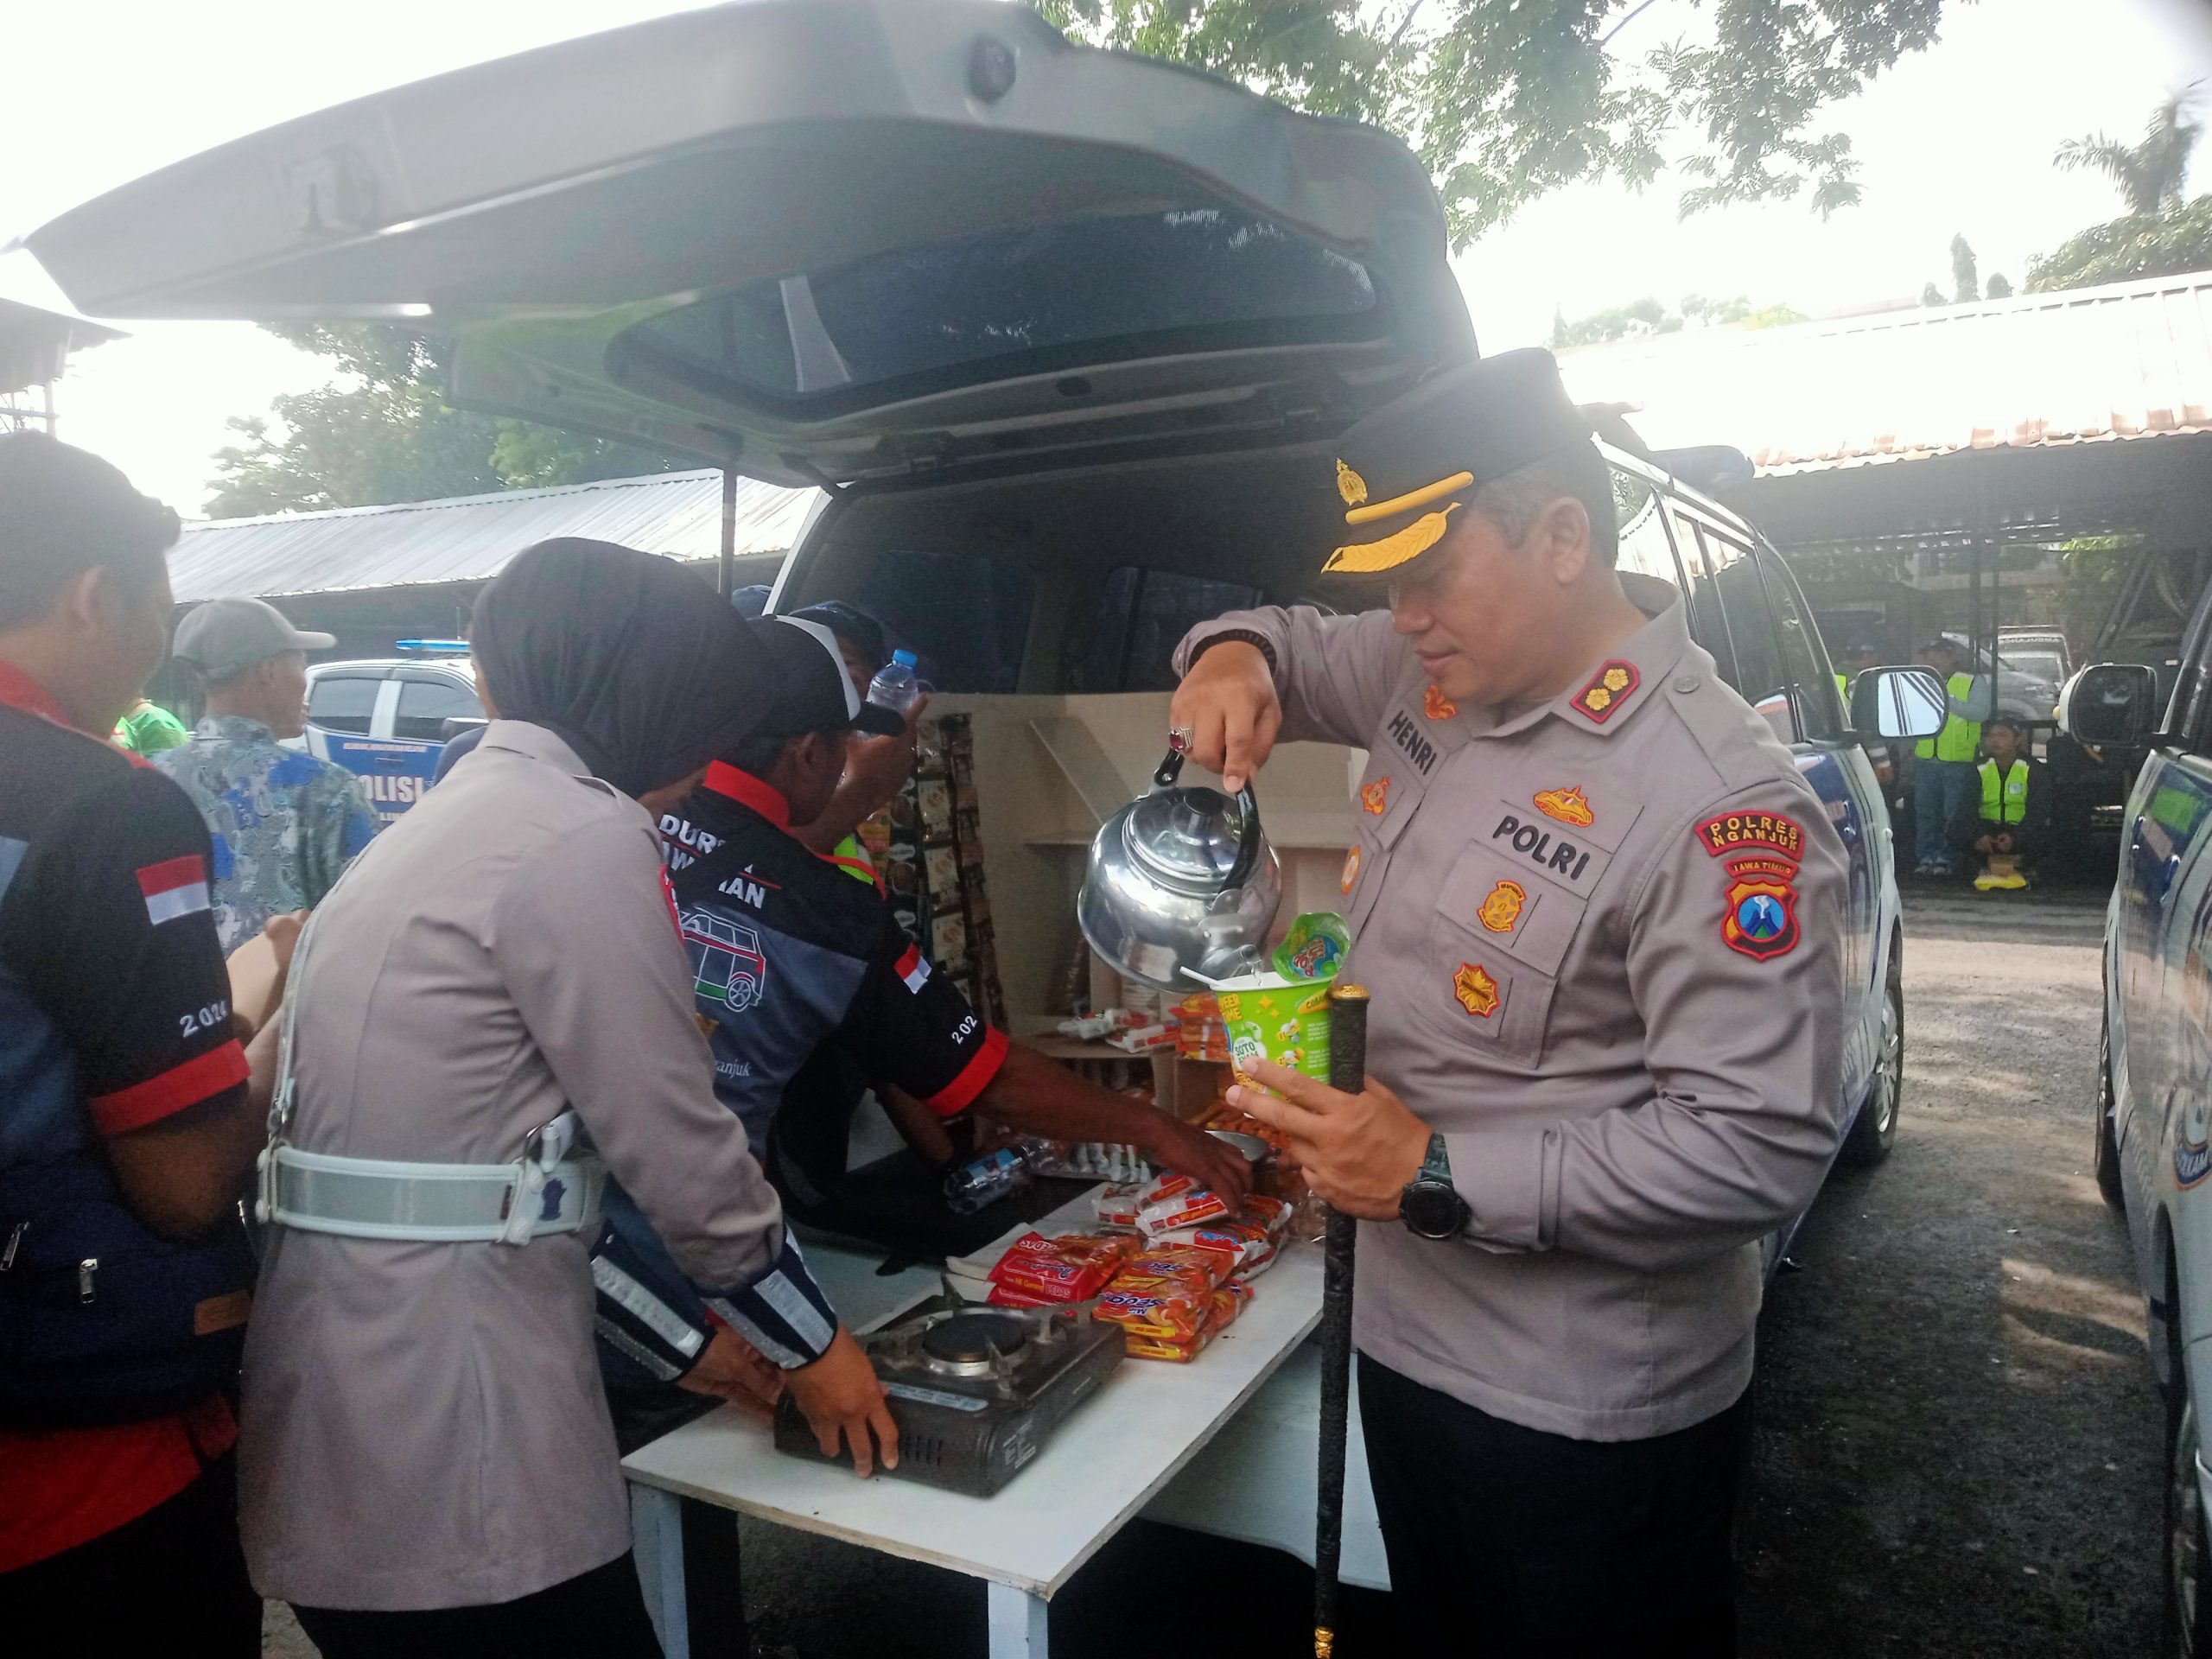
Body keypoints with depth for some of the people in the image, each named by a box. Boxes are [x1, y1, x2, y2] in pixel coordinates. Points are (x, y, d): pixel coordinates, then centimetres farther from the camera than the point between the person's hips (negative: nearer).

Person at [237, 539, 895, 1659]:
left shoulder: (443, 821, 14)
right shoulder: (581, 834, -15)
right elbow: (674, 1147, -14)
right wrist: (811, 1343, 2)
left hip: (351, 1416, 9)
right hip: (446, 1444, -9)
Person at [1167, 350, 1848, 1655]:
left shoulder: (1722, 805, -26)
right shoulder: (1434, 672, -2)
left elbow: (1764, 1145, -27)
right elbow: (1296, 646, 17)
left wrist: (1440, 1178, -28)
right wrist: (1234, 655, -7)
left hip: (1590, 1415, -7)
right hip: (1406, 1338, 8)